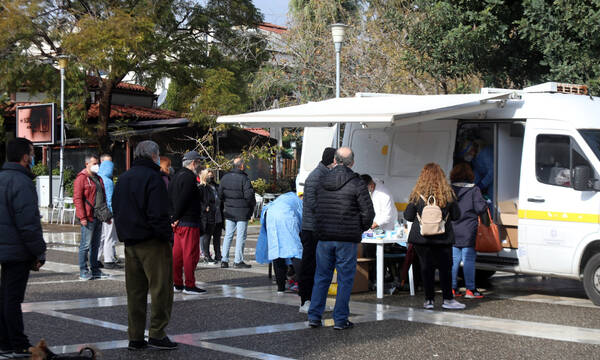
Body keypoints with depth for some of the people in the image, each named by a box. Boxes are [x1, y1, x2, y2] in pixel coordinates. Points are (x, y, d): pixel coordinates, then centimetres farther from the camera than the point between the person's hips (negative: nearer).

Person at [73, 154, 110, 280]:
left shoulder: (98, 179, 18)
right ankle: (83, 271, 0)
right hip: (88, 218, -8)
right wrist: (82, 217, -20)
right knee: (86, 245, -5)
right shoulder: (81, 178, -8)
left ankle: (95, 270, 19)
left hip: (98, 217, 8)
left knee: (96, 245, 13)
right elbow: (77, 199, -14)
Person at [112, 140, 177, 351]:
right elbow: (158, 215, -19)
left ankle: (135, 338, 13)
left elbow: (116, 210, 19)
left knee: (135, 291, 11)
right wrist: (167, 236, -10)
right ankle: (157, 334, -2)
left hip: (130, 243, 8)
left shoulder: (123, 179, 14)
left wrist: (125, 235, 18)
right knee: (161, 287, -1)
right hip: (152, 242, -8)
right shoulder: (152, 178, -12)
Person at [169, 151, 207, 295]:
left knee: (177, 253, 12)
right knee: (191, 254, -6)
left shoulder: (176, 176, 16)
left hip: (179, 223, 10)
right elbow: (183, 200, -21)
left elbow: (169, 198, 16)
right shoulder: (189, 177, -14)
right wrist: (176, 217, -12)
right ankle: (189, 285, -4)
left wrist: (173, 216, 12)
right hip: (189, 223, -10)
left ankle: (177, 284, 18)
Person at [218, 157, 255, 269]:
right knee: (241, 236, 1)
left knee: (228, 235, 11)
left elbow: (220, 194, 6)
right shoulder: (244, 179, -15)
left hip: (229, 212, 6)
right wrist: (252, 205, 1)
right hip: (242, 212, -6)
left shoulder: (225, 177, 3)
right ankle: (238, 261, 1)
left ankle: (224, 260, 10)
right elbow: (249, 195, -17)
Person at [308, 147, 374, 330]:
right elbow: (368, 212, -9)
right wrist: (360, 229, 8)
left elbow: (313, 208, 11)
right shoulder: (357, 184, -8)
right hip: (347, 239, -4)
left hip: (324, 236, 4)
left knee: (321, 277, 12)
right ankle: (340, 319, 6)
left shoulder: (321, 182, 6)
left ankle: (314, 316, 10)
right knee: (345, 279, 4)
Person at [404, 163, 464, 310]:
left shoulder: (417, 194, -5)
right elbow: (456, 215, 3)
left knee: (426, 268, 7)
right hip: (443, 237, 0)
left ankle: (429, 300, 8)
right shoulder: (448, 193, -4)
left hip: (421, 237, 0)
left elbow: (408, 216, -1)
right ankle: (447, 299, 12)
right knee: (445, 268, 9)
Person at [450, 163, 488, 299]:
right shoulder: (474, 190, -7)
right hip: (468, 232, -4)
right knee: (469, 260, -1)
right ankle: (470, 289, 0)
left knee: (453, 259, 9)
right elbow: (480, 208, -11)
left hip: (452, 231, 4)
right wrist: (485, 204, 9)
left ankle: (452, 288, 12)